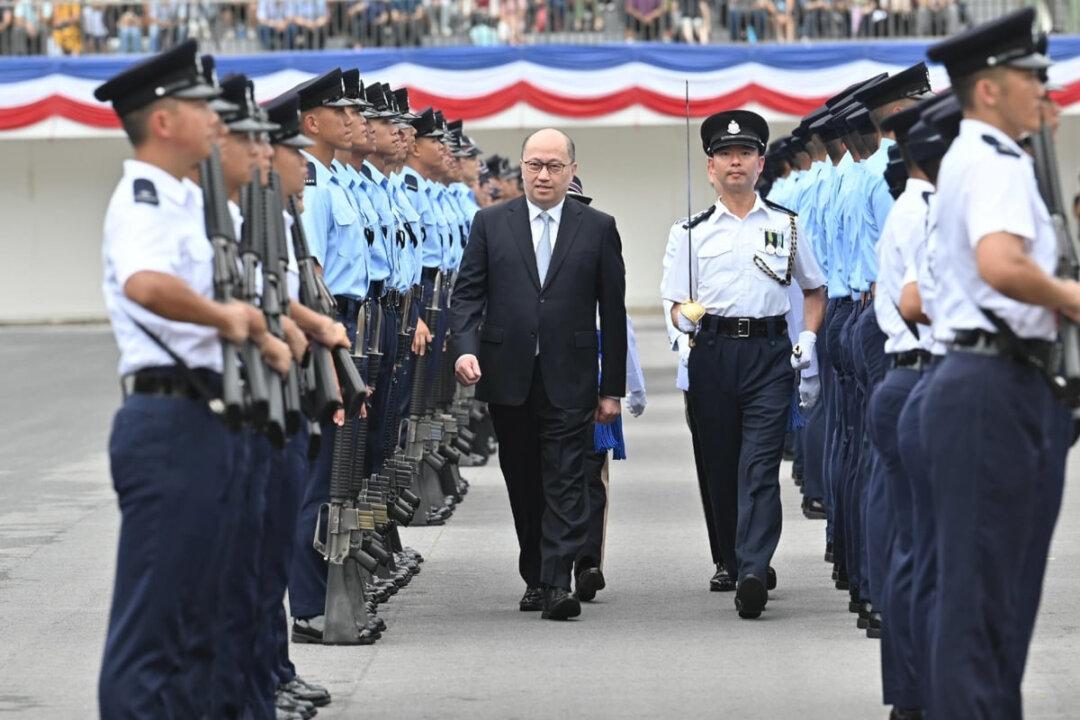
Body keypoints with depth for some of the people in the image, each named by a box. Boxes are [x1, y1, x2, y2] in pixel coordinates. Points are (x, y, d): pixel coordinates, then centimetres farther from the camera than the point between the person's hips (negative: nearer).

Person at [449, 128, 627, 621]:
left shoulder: (598, 228, 4)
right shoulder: (490, 224, 6)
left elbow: (613, 311, 5)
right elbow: (466, 294, 4)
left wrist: (612, 387, 2)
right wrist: (466, 348, -15)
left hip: (569, 379, -2)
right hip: (509, 377, 2)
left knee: (565, 483, -8)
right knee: (523, 483, 11)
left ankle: (557, 584, -13)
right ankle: (535, 576, 22)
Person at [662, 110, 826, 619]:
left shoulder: (785, 225, 10)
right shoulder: (695, 232, 10)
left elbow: (814, 289, 20)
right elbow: (678, 304, 10)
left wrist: (809, 337, 4)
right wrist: (685, 319, -13)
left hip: (769, 352, -2)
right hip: (712, 352, 2)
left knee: (760, 464, -14)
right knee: (721, 463, 7)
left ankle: (753, 572, -24)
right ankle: (735, 561, 22)